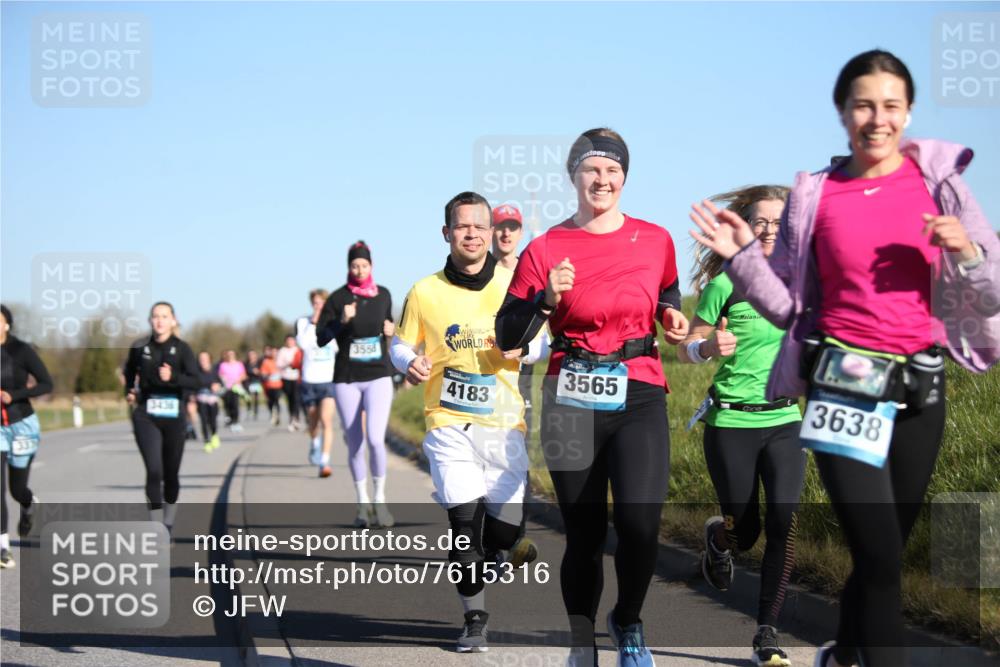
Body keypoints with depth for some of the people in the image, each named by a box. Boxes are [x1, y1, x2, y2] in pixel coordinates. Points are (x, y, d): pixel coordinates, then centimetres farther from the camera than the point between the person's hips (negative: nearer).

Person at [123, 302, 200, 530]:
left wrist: (173, 377, -25)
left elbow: (195, 382, -11)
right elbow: (130, 372, 23)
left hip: (173, 416, 0)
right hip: (146, 416, 0)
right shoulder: (140, 348, 1)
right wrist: (129, 392, 11)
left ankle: (168, 526, 28)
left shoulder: (181, 349, -4)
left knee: (171, 473, 10)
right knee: (154, 470, -14)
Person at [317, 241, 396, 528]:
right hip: (347, 379, 0)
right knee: (354, 445, 4)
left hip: (379, 377, 0)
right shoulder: (338, 298, -3)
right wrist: (341, 322, -19)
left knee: (375, 439, -16)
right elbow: (320, 338, -4)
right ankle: (363, 505, 19)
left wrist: (391, 330, 0)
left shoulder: (383, 295, 6)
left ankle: (380, 500, 0)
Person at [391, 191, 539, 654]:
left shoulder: (512, 285, 2)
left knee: (506, 528, 0)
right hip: (449, 424, -1)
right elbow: (401, 344, 10)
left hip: (504, 424, 1)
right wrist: (409, 364, -12)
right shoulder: (424, 293, 0)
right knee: (464, 520, -8)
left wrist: (519, 350, -10)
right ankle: (474, 618, 10)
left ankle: (492, 554, 38)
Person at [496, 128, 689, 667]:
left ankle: (628, 623, 10)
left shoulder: (655, 240, 6)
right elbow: (507, 336, -2)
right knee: (584, 534, 5)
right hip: (572, 399, 0)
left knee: (639, 522, -18)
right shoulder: (546, 250, -1)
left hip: (639, 396, 0)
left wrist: (673, 317, 7)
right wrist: (547, 297, -17)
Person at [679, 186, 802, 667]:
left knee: (785, 525, -12)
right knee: (744, 532, 7)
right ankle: (716, 538, 46)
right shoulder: (726, 284, -7)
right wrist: (709, 347, -22)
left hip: (784, 420, 3)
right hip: (731, 424, -2)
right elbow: (684, 350, -2)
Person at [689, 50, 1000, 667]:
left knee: (883, 548, 12)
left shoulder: (939, 182, 1)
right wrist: (744, 257, -9)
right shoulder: (814, 195, 0)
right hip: (843, 385, -2)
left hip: (920, 387, 2)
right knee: (882, 556, -10)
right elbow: (787, 307, 5)